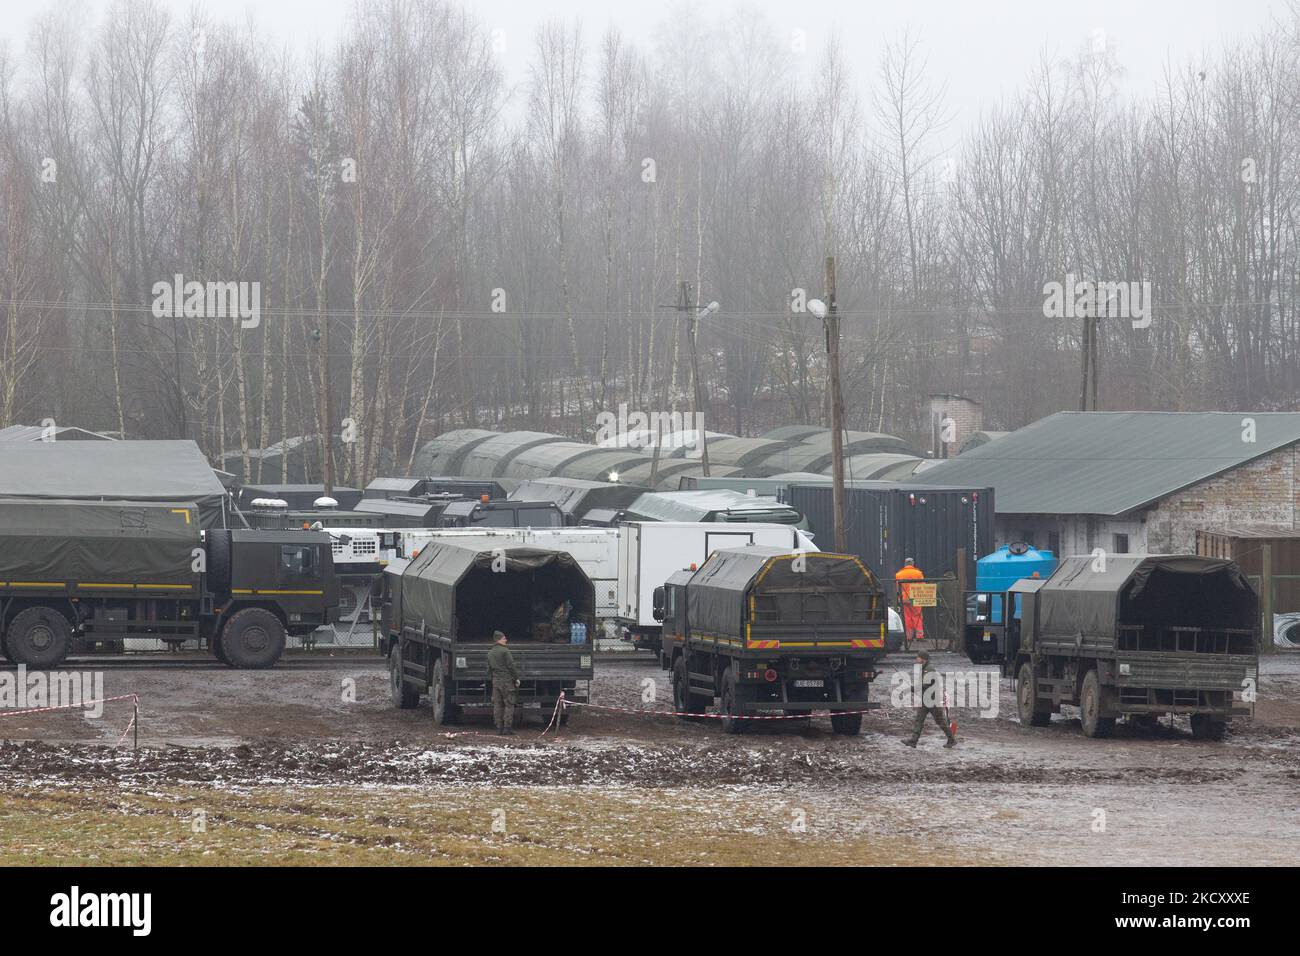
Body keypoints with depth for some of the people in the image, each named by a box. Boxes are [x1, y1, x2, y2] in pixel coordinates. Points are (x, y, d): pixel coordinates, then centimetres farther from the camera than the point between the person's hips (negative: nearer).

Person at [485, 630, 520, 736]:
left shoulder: (490, 653, 13)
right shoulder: (505, 651, -10)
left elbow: (489, 669, 17)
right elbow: (511, 666, -11)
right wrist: (516, 678, -3)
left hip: (495, 681, 7)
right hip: (506, 681, -7)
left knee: (497, 704, 8)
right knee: (509, 704, -3)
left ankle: (499, 728, 7)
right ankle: (507, 728, -8)